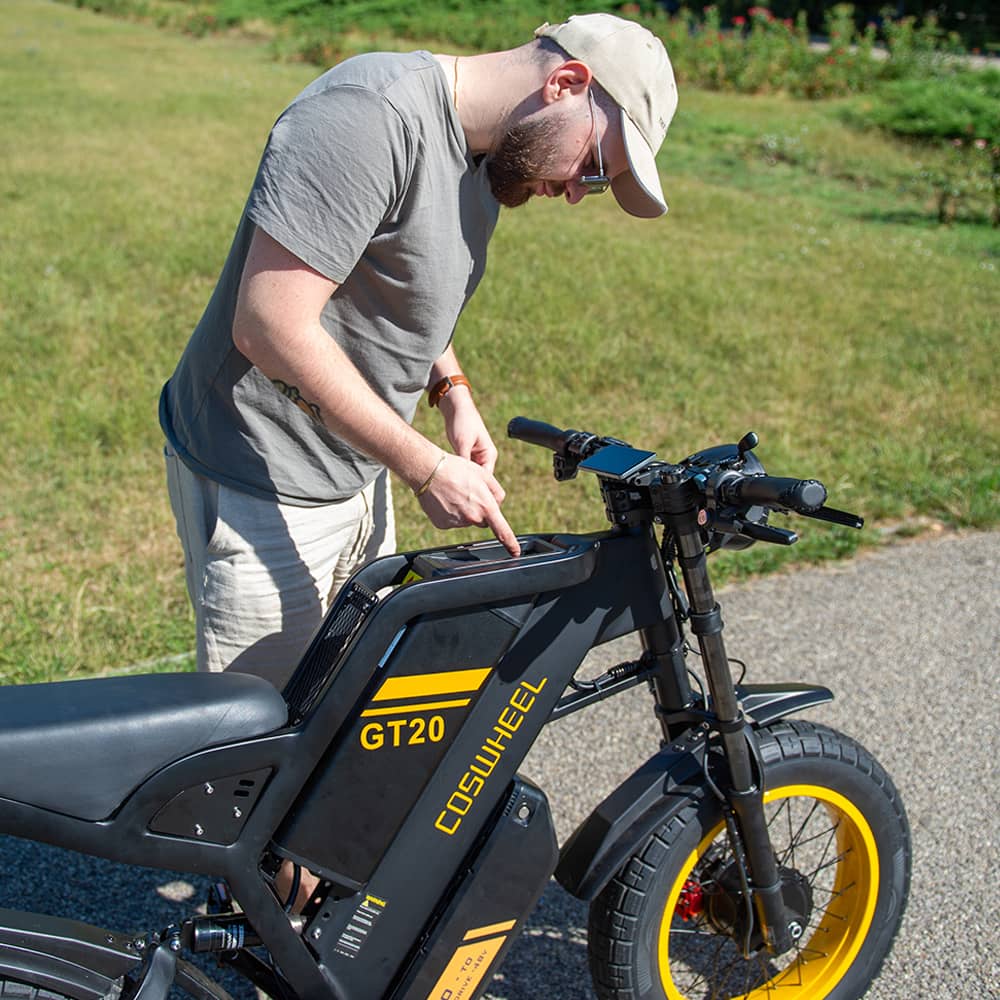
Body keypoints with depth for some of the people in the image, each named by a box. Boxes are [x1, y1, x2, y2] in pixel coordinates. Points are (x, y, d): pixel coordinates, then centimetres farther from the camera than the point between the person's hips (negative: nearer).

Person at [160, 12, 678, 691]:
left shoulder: (483, 153, 6)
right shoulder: (372, 115, -25)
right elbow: (272, 328, -29)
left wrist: (453, 392, 3)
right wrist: (427, 470, -23)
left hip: (358, 474, 9)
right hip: (266, 488, -9)